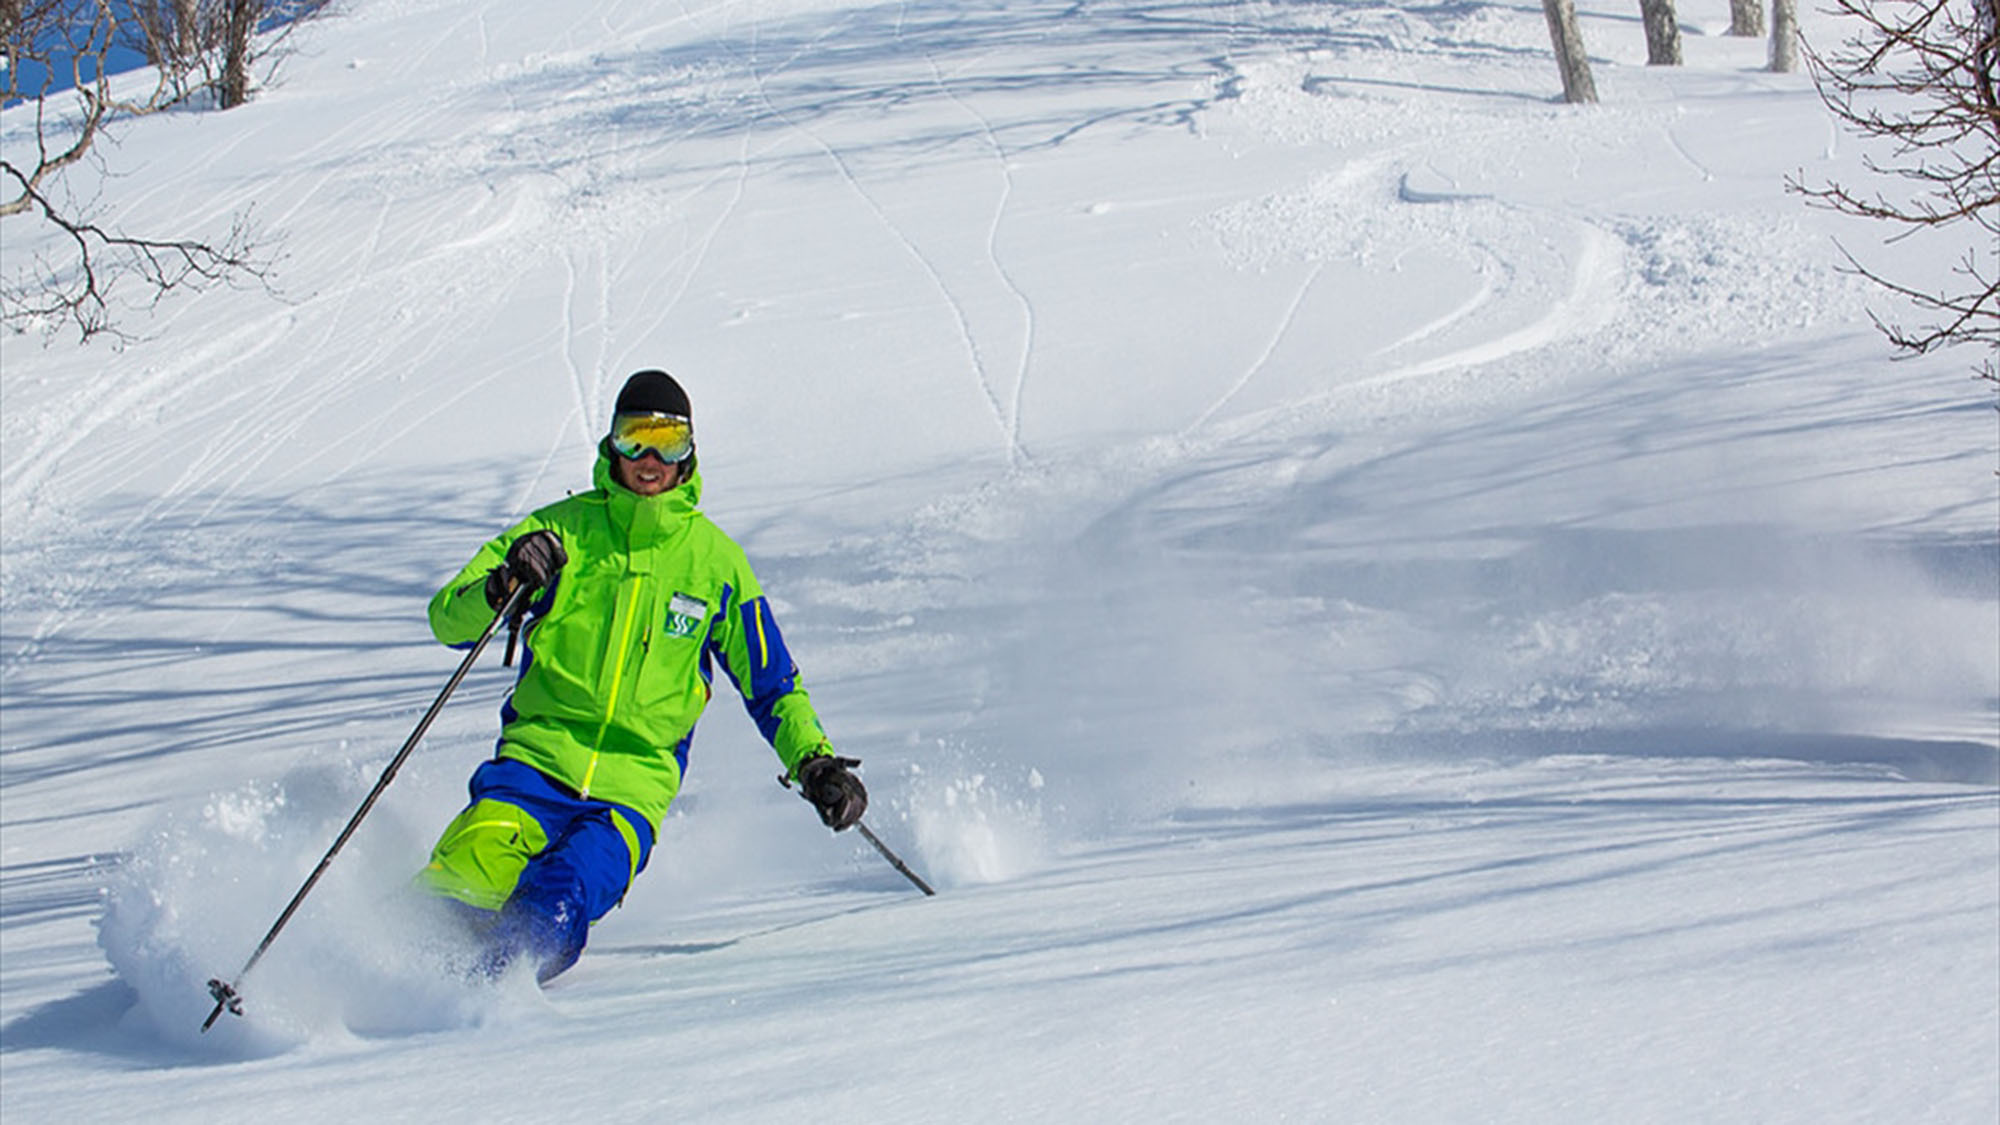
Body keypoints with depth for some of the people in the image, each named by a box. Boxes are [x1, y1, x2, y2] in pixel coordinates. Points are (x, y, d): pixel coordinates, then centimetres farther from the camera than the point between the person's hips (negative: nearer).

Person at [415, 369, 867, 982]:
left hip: (637, 782, 0)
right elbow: (446, 620, 1)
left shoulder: (714, 559, 9)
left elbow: (771, 684, 17)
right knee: (470, 874, -27)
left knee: (554, 914, -28)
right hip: (539, 756, 0)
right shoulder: (563, 530, 6)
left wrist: (814, 761, 1)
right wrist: (500, 589, -20)